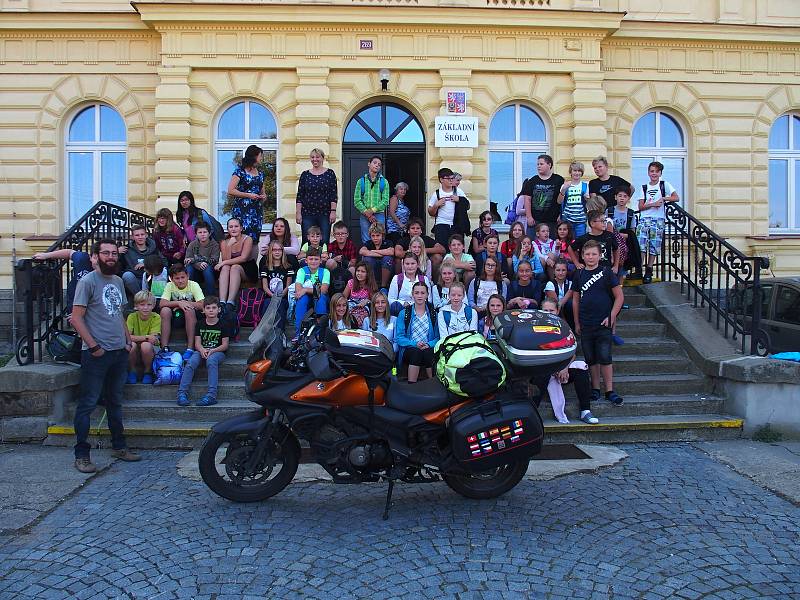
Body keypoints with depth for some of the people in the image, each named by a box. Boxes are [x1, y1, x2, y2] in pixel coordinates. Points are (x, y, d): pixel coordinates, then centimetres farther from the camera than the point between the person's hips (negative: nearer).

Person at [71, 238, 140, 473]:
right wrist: (93, 346, -17)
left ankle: (119, 447, 26)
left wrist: (128, 340, 10)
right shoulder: (87, 281, -9)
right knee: (87, 404, -1)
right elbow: (76, 318, -13)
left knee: (115, 402, 16)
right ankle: (81, 455, 6)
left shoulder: (118, 281, 13)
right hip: (96, 354, -7)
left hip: (119, 352, 7)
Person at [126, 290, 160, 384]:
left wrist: (137, 338, -24)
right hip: (135, 355, 1)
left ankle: (148, 372, -6)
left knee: (146, 345, -32)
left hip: (151, 352, -1)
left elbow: (154, 340, -17)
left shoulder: (156, 318, -10)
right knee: (131, 344, -30)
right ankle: (131, 372, -5)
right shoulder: (132, 317, -6)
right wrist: (146, 337, -27)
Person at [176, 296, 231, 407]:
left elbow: (225, 345, -1)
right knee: (191, 362, -28)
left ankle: (211, 395, -43)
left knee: (211, 360, -37)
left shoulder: (223, 325, 3)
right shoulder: (200, 324, 12)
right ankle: (182, 393, -31)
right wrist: (202, 350, -17)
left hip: (218, 352, -3)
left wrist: (212, 350, -18)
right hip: (202, 351, 3)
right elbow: (197, 342, 6)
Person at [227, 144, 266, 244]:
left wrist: (263, 196, 5)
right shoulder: (240, 171, -2)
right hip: (242, 211, -6)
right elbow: (230, 191, -9)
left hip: (257, 211, 6)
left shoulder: (260, 174, 17)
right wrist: (248, 195, -14)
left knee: (255, 239, 1)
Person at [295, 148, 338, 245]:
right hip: (307, 214, 1)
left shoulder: (330, 173, 4)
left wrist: (333, 211, -7)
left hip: (324, 214, -1)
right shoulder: (305, 174, 8)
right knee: (307, 242, 0)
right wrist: (298, 213, 0)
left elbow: (334, 195, 1)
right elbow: (299, 196, 7)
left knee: (324, 242, -1)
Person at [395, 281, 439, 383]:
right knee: (416, 352, -35)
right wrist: (414, 344, -13)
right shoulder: (404, 313, 10)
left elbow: (438, 336, 8)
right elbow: (399, 337, 3)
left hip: (428, 349, 1)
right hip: (409, 349, -1)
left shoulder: (433, 314, 14)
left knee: (428, 353, -34)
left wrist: (429, 344, -13)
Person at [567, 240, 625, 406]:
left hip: (603, 324, -3)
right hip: (585, 324, 3)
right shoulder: (579, 275, 7)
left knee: (605, 357, -5)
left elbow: (619, 297, 0)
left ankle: (609, 391, 3)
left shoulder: (606, 272, -2)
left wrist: (611, 317, -8)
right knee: (591, 358, 8)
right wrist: (577, 323, 11)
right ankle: (595, 388, 20)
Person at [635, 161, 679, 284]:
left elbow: (676, 198, 0)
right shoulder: (644, 187, 12)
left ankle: (648, 272, 8)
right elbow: (640, 206, 4)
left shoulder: (665, 185, 8)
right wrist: (653, 204, -10)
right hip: (644, 218, 1)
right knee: (641, 244, -13)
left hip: (659, 219, 0)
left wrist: (663, 198, -12)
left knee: (654, 246, -1)